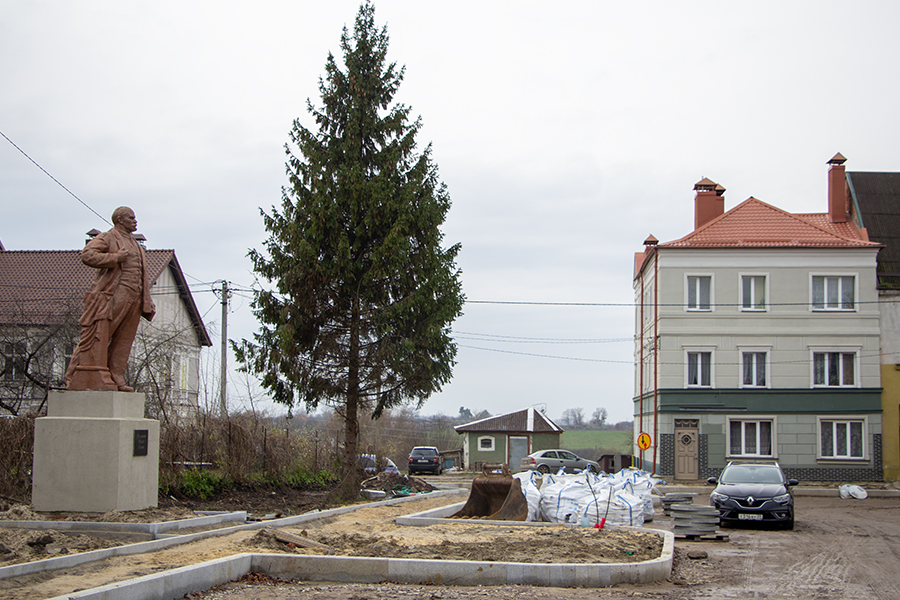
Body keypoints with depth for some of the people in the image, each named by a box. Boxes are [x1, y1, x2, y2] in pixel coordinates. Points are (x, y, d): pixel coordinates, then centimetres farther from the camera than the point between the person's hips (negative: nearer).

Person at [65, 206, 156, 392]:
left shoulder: (135, 245, 27)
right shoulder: (107, 238, 2)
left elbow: (141, 277, 25)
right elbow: (87, 255, -14)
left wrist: (148, 303, 18)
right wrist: (115, 258, -17)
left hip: (133, 299, 8)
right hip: (111, 296, -8)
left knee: (123, 341, 4)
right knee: (98, 337, -9)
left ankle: (116, 379, 6)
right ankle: (89, 379, -8)